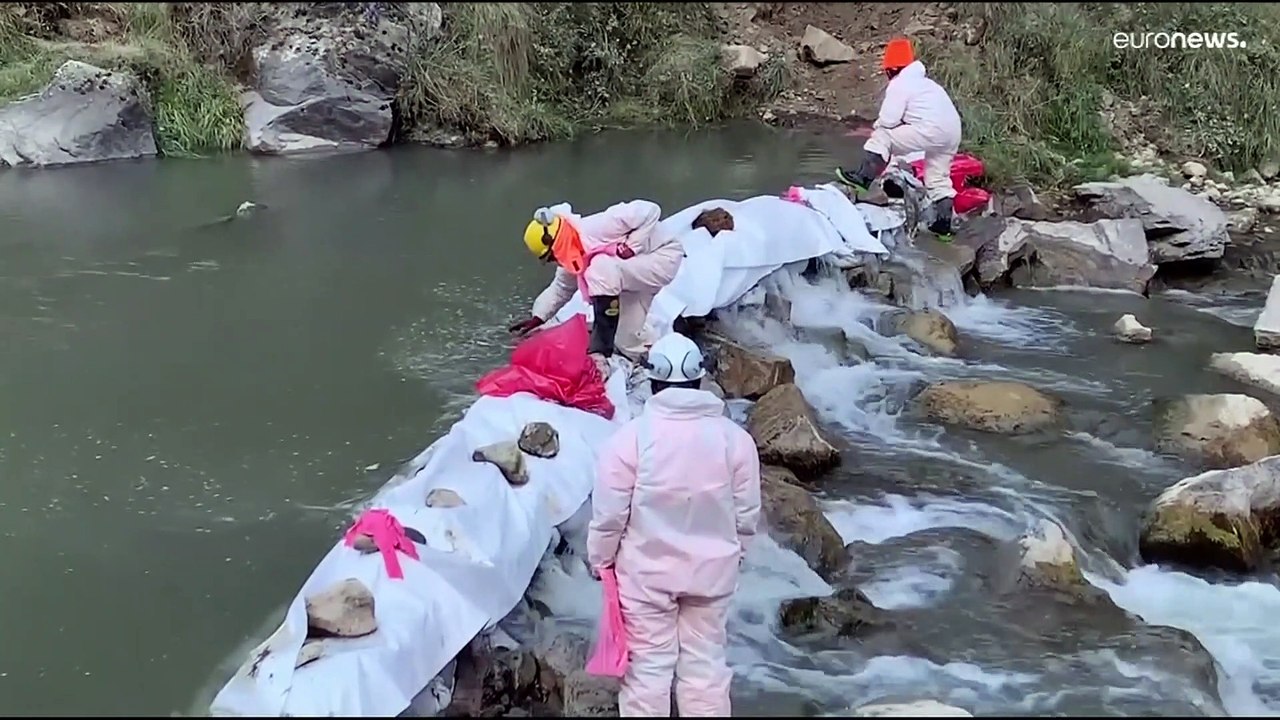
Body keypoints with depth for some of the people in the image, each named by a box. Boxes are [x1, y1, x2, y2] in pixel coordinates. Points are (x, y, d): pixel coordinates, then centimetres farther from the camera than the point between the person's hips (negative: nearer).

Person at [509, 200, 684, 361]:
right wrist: (537, 317, 4)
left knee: (601, 271, -32)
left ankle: (600, 350, -25)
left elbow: (649, 210, -28)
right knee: (630, 346, 5)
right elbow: (561, 287, 14)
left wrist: (631, 247, -28)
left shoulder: (596, 229, -29)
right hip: (639, 269, 10)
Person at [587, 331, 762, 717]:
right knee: (705, 663, 14)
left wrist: (600, 558, 5)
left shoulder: (632, 436, -16)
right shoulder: (734, 437, -8)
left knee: (648, 666, 9)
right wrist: (734, 553, 17)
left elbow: (610, 513, -11)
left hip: (646, 571, -2)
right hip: (712, 570, 2)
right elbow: (747, 514, -1)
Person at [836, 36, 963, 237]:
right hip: (952, 133, 9)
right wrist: (882, 124, 25)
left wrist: (877, 126, 13)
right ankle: (943, 222, 20)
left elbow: (889, 120, -10)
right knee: (938, 178, 19)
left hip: (931, 132, -9)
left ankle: (863, 177, -2)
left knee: (881, 137, 0)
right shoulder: (923, 82, 28)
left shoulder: (898, 85, -1)